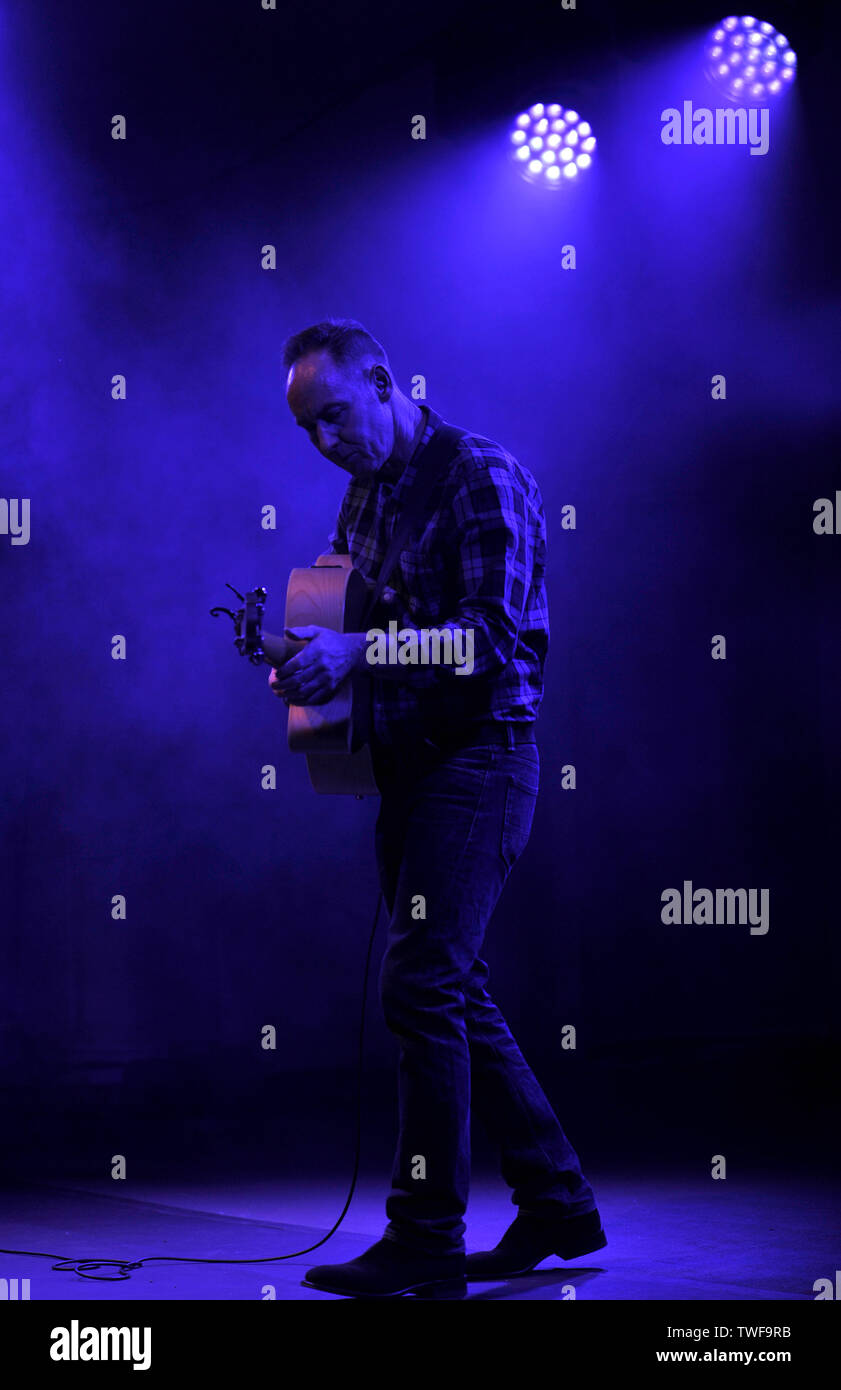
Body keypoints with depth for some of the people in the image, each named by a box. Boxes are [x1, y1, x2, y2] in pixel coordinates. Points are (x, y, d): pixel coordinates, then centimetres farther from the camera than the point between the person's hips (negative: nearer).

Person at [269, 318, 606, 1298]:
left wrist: (360, 650, -26)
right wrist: (304, 657, 0)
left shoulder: (482, 477, -10)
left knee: (421, 985, -13)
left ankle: (426, 1244, -6)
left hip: (479, 755, -9)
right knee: (456, 992, 10)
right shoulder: (364, 497, 16)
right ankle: (557, 1206, 22)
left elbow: (495, 632, -18)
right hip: (410, 763, 9)